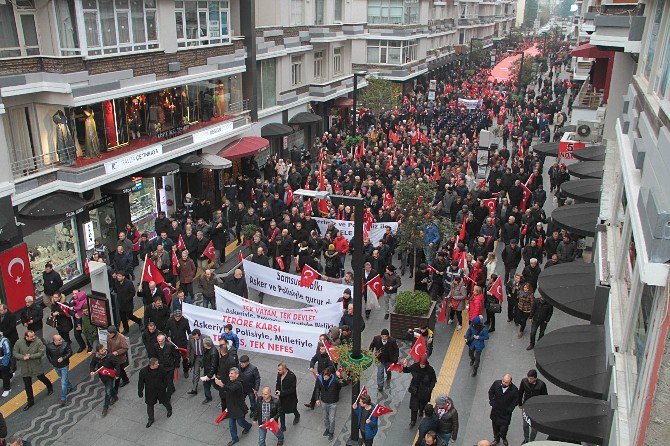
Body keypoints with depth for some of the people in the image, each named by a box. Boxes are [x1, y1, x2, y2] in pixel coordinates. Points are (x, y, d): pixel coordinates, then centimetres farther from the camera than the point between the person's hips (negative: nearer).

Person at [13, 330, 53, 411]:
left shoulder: (38, 342, -18)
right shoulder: (19, 343, -11)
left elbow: (42, 352, -20)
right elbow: (15, 353, -4)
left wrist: (30, 356, -28)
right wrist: (23, 357, -22)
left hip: (36, 366, -2)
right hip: (25, 368, 2)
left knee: (42, 378, 20)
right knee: (27, 385, 12)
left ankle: (50, 387, 52)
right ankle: (30, 401, 27)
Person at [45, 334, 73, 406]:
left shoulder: (65, 344, -21)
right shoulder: (49, 346, -14)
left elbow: (70, 353, -12)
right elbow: (48, 355, 5)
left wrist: (63, 358, -25)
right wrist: (52, 362, 1)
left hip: (64, 366, -4)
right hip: (56, 366, 4)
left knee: (63, 383, -4)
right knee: (63, 378, 26)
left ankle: (63, 399, 6)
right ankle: (69, 387, 55)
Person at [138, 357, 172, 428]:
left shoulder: (161, 369, -19)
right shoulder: (143, 371, -22)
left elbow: (167, 377, -1)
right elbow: (141, 382, -9)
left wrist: (165, 385, -6)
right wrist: (140, 391, -3)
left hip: (160, 390, 1)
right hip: (150, 392, -1)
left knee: (165, 401, 19)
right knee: (150, 405, 11)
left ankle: (169, 410, 51)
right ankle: (151, 419, 33)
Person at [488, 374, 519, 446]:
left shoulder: (514, 390, -23)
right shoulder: (496, 383, -17)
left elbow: (516, 401, -5)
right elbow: (490, 392, 2)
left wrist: (510, 409, -9)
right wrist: (491, 402, -2)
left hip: (505, 413, -3)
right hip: (495, 410, 3)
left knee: (503, 428, 2)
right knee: (495, 425, 19)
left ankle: (504, 438, 37)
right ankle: (496, 439, 47)